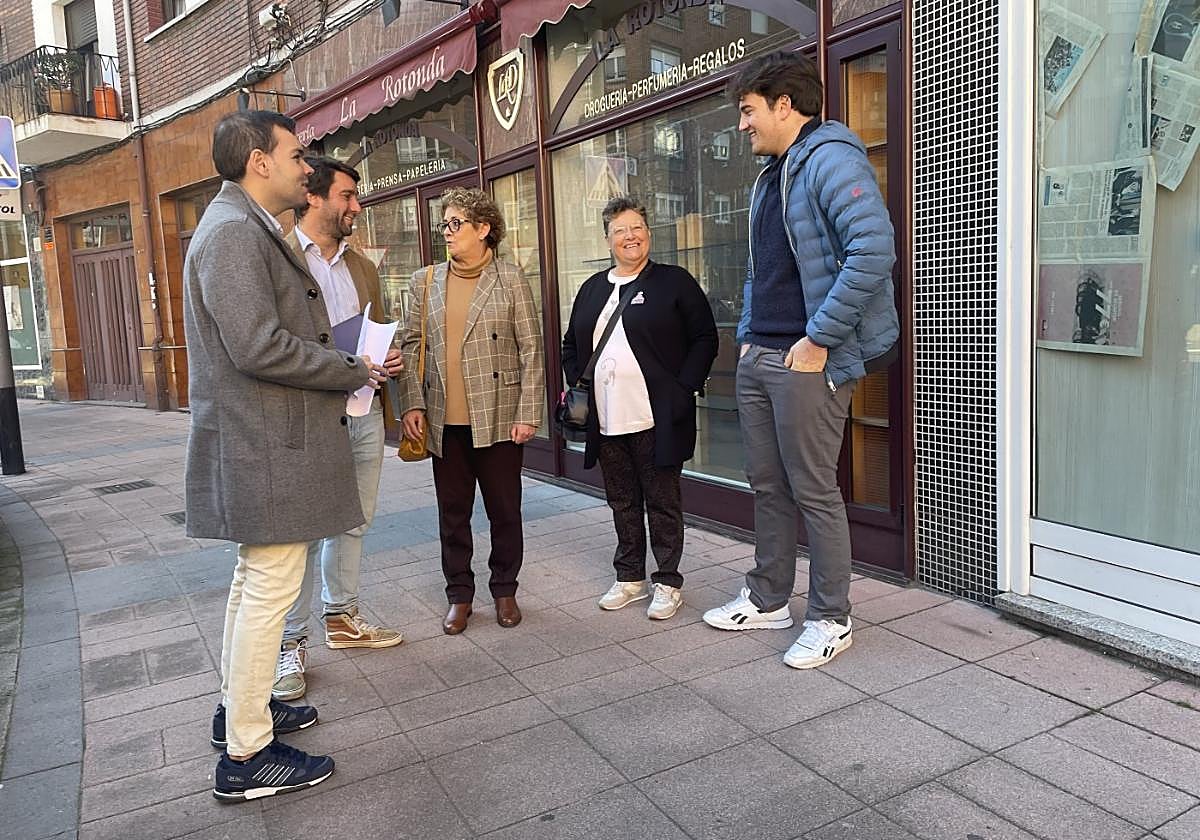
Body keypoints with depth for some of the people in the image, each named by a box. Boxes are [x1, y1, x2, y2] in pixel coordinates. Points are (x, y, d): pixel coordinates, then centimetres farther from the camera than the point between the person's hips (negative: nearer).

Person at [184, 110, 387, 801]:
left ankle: (240, 706, 35)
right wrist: (355, 371, -13)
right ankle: (246, 756, 7)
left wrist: (347, 367, 10)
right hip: (268, 449, -11)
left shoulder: (250, 229, 18)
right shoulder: (233, 231, -16)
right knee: (271, 588, -4)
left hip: (269, 441, 11)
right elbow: (258, 346, -25)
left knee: (257, 580, 20)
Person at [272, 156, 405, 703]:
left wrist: (390, 362, 1)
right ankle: (291, 644, 11)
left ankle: (341, 617, 31)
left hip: (364, 412, 7)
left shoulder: (362, 267, 16)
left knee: (353, 522, 15)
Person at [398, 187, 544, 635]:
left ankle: (504, 590, 26)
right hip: (445, 421, 3)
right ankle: (459, 594, 26)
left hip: (498, 419, -3)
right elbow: (411, 346, 9)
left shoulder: (510, 280, -1)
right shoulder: (425, 281, 9)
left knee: (505, 510, 8)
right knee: (452, 513, 11)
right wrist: (412, 404, -1)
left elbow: (531, 352, -3)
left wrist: (528, 414, -8)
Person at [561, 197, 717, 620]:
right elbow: (571, 345, 22)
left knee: (663, 503, 4)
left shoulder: (675, 282, -1)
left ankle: (668, 583, 17)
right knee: (622, 502, 14)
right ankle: (630, 578, 28)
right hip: (606, 422, 5)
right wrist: (577, 387, 8)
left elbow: (705, 338, -2)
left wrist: (684, 389, -11)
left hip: (656, 421, -5)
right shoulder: (591, 289, 14)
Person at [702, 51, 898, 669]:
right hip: (759, 357, 9)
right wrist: (748, 337, 15)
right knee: (767, 486, 15)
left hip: (809, 361, -9)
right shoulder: (770, 176, 19)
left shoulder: (831, 160, -11)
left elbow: (874, 252, -23)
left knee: (814, 493, 0)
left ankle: (830, 620, 16)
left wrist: (818, 339, -21)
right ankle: (767, 600, 30)